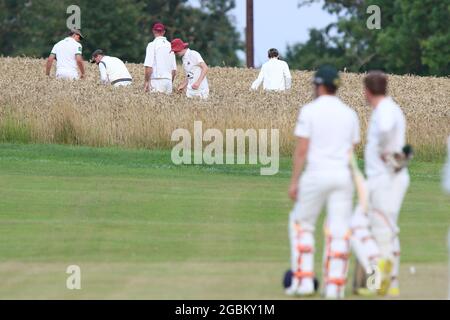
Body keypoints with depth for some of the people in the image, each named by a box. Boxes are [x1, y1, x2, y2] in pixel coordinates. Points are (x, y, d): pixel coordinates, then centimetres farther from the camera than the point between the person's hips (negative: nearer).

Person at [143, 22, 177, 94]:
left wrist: (146, 82, -8)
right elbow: (174, 69, 16)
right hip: (168, 81, 6)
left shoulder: (152, 45, -3)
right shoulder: (170, 45, 14)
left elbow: (149, 66, -12)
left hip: (156, 80, -6)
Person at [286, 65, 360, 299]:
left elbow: (301, 150, -9)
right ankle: (334, 285, -2)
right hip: (343, 175, 3)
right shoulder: (350, 114, 9)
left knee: (301, 224, 12)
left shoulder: (310, 111, -4)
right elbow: (351, 152, 11)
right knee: (339, 230, 4)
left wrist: (294, 181, -5)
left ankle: (303, 280, 5)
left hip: (316, 174, -3)